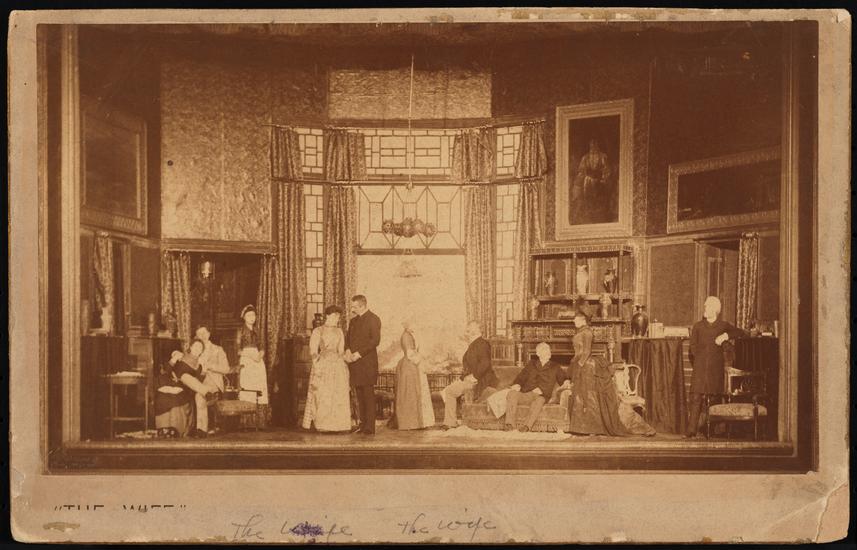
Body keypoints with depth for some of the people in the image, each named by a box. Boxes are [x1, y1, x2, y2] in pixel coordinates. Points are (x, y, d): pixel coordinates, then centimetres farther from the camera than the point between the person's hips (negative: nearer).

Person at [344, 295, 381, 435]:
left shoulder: (373, 319, -5)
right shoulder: (353, 320, 19)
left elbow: (375, 340, -12)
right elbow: (348, 337, 18)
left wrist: (358, 354, -15)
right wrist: (347, 351, -3)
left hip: (367, 362, -7)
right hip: (354, 362, 7)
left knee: (368, 394, -6)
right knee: (359, 394, 7)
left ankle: (370, 427, -6)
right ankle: (363, 423, 13)